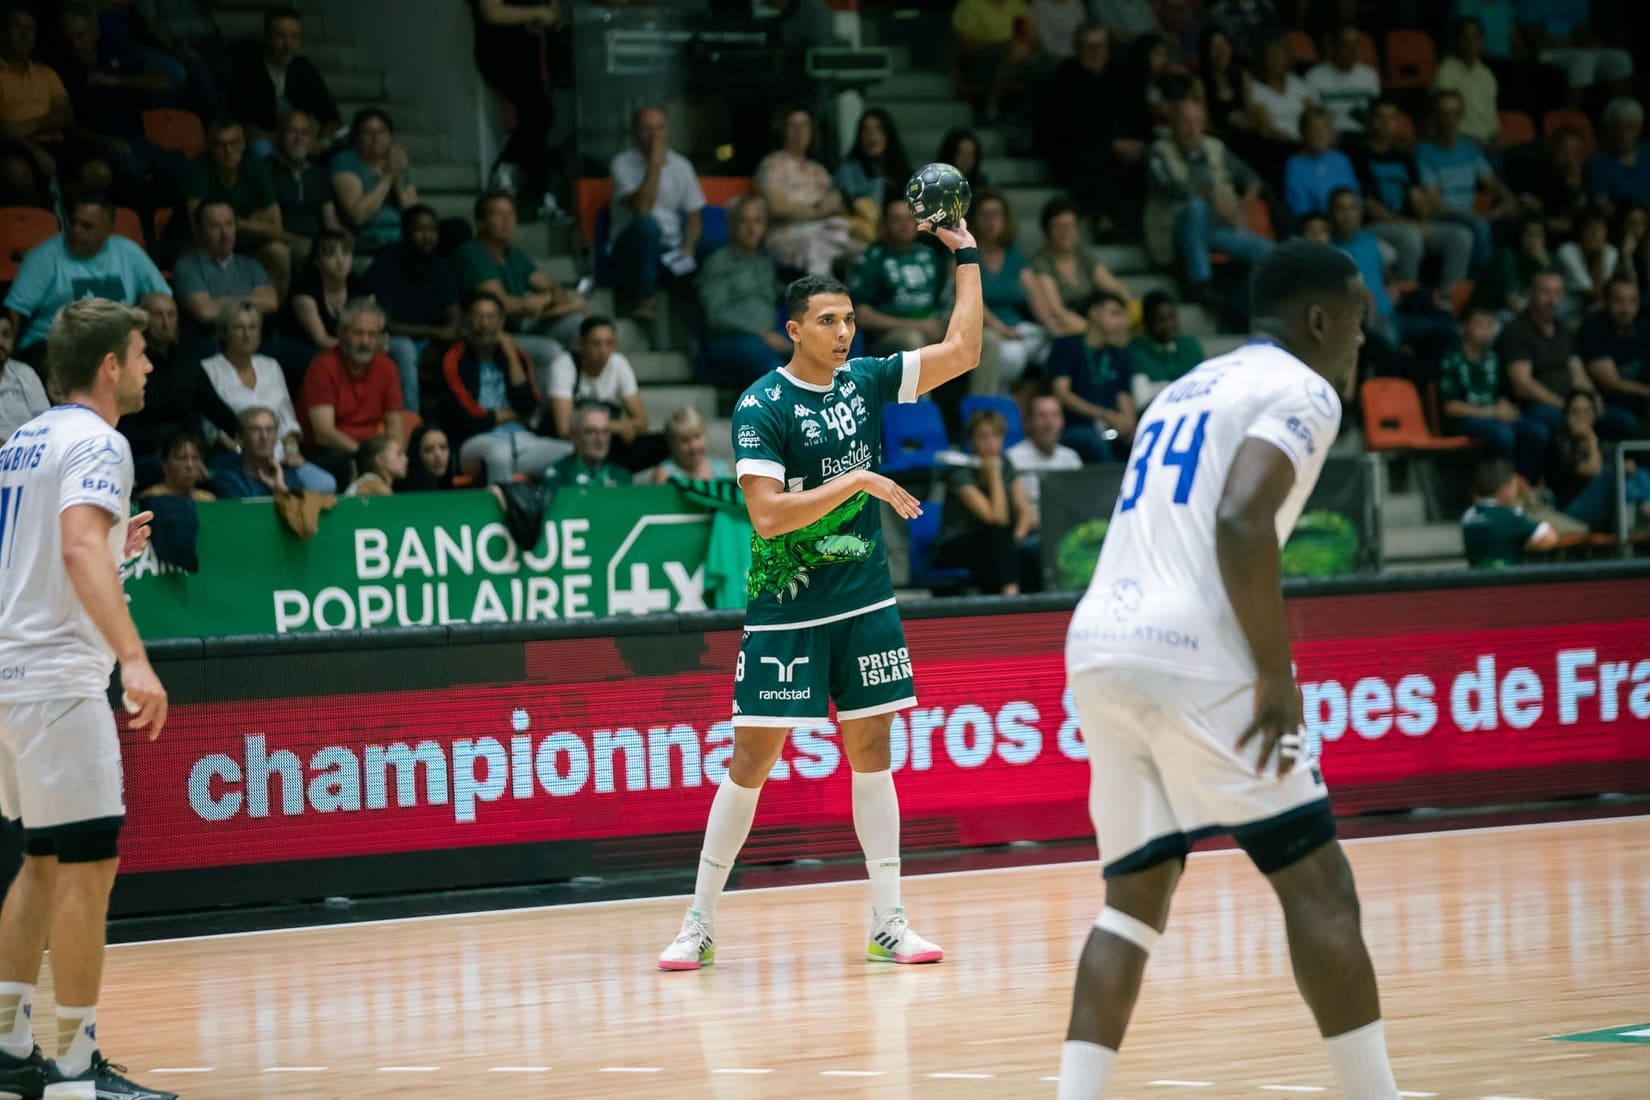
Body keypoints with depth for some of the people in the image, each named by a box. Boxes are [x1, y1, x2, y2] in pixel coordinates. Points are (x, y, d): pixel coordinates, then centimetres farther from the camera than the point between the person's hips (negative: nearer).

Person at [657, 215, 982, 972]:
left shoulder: (865, 381, 5)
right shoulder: (762, 406, -11)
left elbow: (961, 352, 3)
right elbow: (767, 513, -20)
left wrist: (966, 256, -1)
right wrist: (856, 482, -22)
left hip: (865, 606, 5)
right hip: (785, 613, -5)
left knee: (871, 753, 5)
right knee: (752, 760, -4)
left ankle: (887, 924, 7)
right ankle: (699, 924, 5)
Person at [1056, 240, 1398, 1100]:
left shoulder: (1186, 390, 27)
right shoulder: (1299, 389, 0)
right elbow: (1241, 522, -16)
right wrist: (1278, 675, -13)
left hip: (1098, 647, 8)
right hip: (1192, 655, -8)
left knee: (1136, 895, 13)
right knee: (1316, 883, -1)